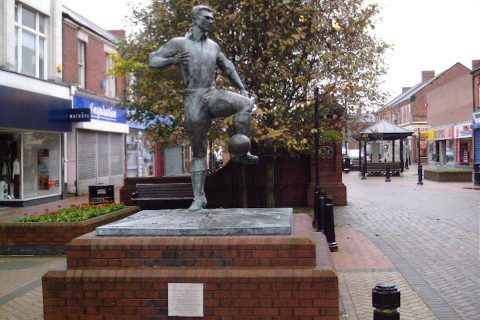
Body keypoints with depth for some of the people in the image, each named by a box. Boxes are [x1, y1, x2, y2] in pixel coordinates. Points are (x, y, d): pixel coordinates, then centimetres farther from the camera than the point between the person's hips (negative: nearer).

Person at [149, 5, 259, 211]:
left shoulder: (212, 45, 14)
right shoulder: (178, 43, 2)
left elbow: (227, 67, 26)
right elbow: (153, 60, 1)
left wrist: (242, 88, 17)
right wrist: (172, 60, -19)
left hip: (213, 96, 3)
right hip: (193, 101, -3)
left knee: (246, 104, -25)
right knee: (198, 152, -1)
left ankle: (240, 152, -17)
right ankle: (199, 197, 9)